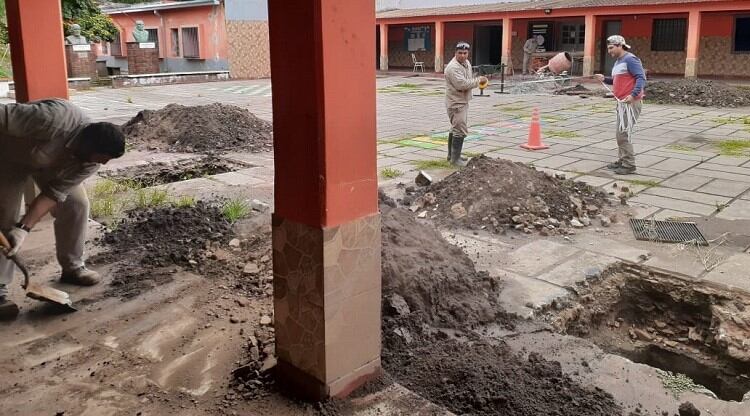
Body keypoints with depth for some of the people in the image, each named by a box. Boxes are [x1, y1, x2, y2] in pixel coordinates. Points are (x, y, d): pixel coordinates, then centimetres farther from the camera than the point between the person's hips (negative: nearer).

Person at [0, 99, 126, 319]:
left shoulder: (90, 163, -22)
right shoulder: (55, 118, -43)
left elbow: (54, 194, -21)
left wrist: (23, 228, -31)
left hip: (54, 162, 5)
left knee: (76, 203, -3)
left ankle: (72, 267, 15)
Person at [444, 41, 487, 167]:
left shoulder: (467, 63, 10)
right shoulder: (453, 67, -22)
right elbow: (462, 84, -29)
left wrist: (479, 81, 6)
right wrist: (478, 81, -20)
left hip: (463, 102, 10)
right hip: (456, 103, -10)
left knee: (455, 128, 19)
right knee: (460, 131, -12)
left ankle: (451, 155, 31)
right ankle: (455, 159, -6)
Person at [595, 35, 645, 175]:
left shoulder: (630, 59, -13)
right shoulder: (618, 62, 16)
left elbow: (641, 78, -20)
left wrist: (634, 94, -32)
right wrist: (605, 79, 7)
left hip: (631, 103, -10)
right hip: (622, 103, 10)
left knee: (623, 134, -9)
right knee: (621, 133, 16)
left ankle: (629, 165, -3)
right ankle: (623, 160, 26)